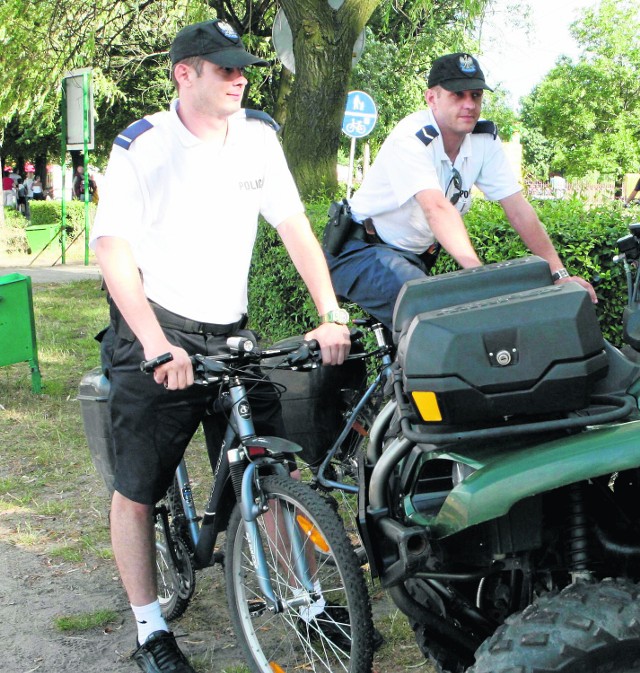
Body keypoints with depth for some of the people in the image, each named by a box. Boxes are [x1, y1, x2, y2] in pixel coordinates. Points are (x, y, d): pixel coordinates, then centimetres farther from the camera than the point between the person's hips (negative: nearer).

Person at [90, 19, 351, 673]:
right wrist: (158, 345, -27)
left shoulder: (258, 136, 3)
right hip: (156, 332, -4)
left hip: (230, 332, 4)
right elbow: (112, 250, -16)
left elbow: (293, 225, 3)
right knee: (137, 491, 2)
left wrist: (330, 314, -9)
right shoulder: (143, 146, -10)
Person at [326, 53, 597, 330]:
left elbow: (518, 208, -6)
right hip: (362, 251, -7)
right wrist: (479, 272, -52)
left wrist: (559, 274, -15)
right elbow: (437, 209, -40)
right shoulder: (411, 139, -25)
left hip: (416, 256, 8)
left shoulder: (484, 139, -3)